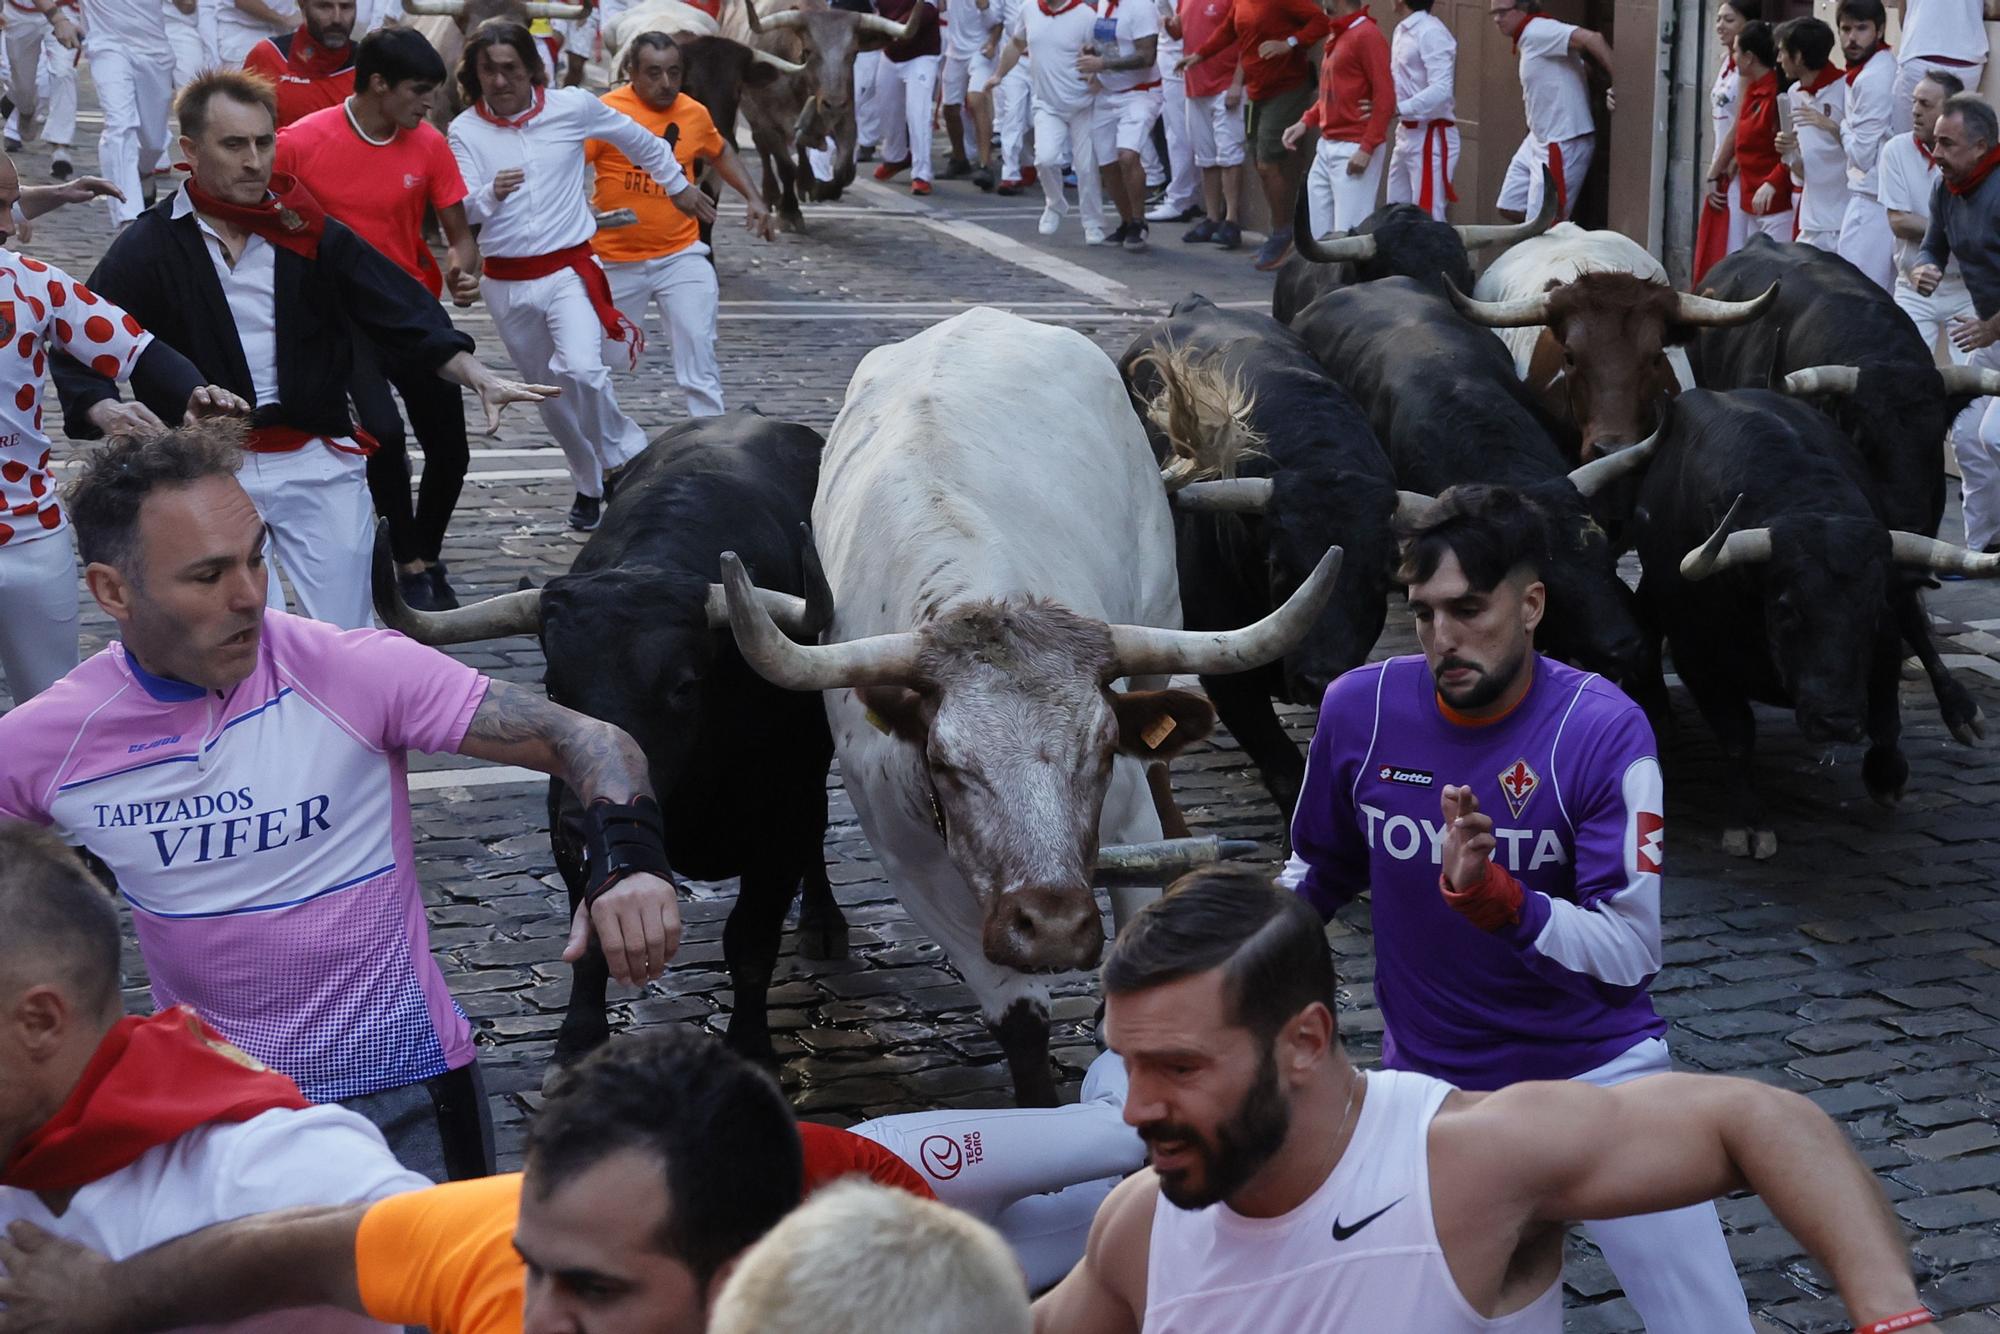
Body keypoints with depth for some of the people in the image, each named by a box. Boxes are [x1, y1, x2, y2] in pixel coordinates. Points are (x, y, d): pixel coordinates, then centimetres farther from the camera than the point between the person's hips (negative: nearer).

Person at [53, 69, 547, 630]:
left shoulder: (311, 235, 4)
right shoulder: (146, 250, -1)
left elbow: (403, 315, 0)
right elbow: (80, 355, -1)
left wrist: (479, 378, -15)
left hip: (318, 463, 2)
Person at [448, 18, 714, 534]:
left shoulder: (571, 106, -7)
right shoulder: (465, 130, -5)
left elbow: (636, 138, 10)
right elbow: (459, 210, -11)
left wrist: (678, 184, 21)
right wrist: (489, 195, -32)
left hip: (568, 270, -3)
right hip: (506, 283, 3)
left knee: (581, 371, -27)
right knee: (549, 396, 14)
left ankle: (623, 457, -2)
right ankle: (591, 484, 34)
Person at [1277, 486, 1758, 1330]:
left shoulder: (1602, 729, -17)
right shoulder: (1361, 708, -8)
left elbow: (1632, 952, -21)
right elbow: (1319, 871, 12)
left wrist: (1491, 894, -35)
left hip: (1596, 1070, -2)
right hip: (1430, 1078, 2)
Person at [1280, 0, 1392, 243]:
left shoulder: (1366, 35, -12)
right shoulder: (1336, 36, 15)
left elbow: (1385, 97, -17)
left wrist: (1367, 149, -20)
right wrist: (1306, 122, 9)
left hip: (1353, 151, -9)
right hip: (1326, 147, 9)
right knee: (1317, 233, 11)